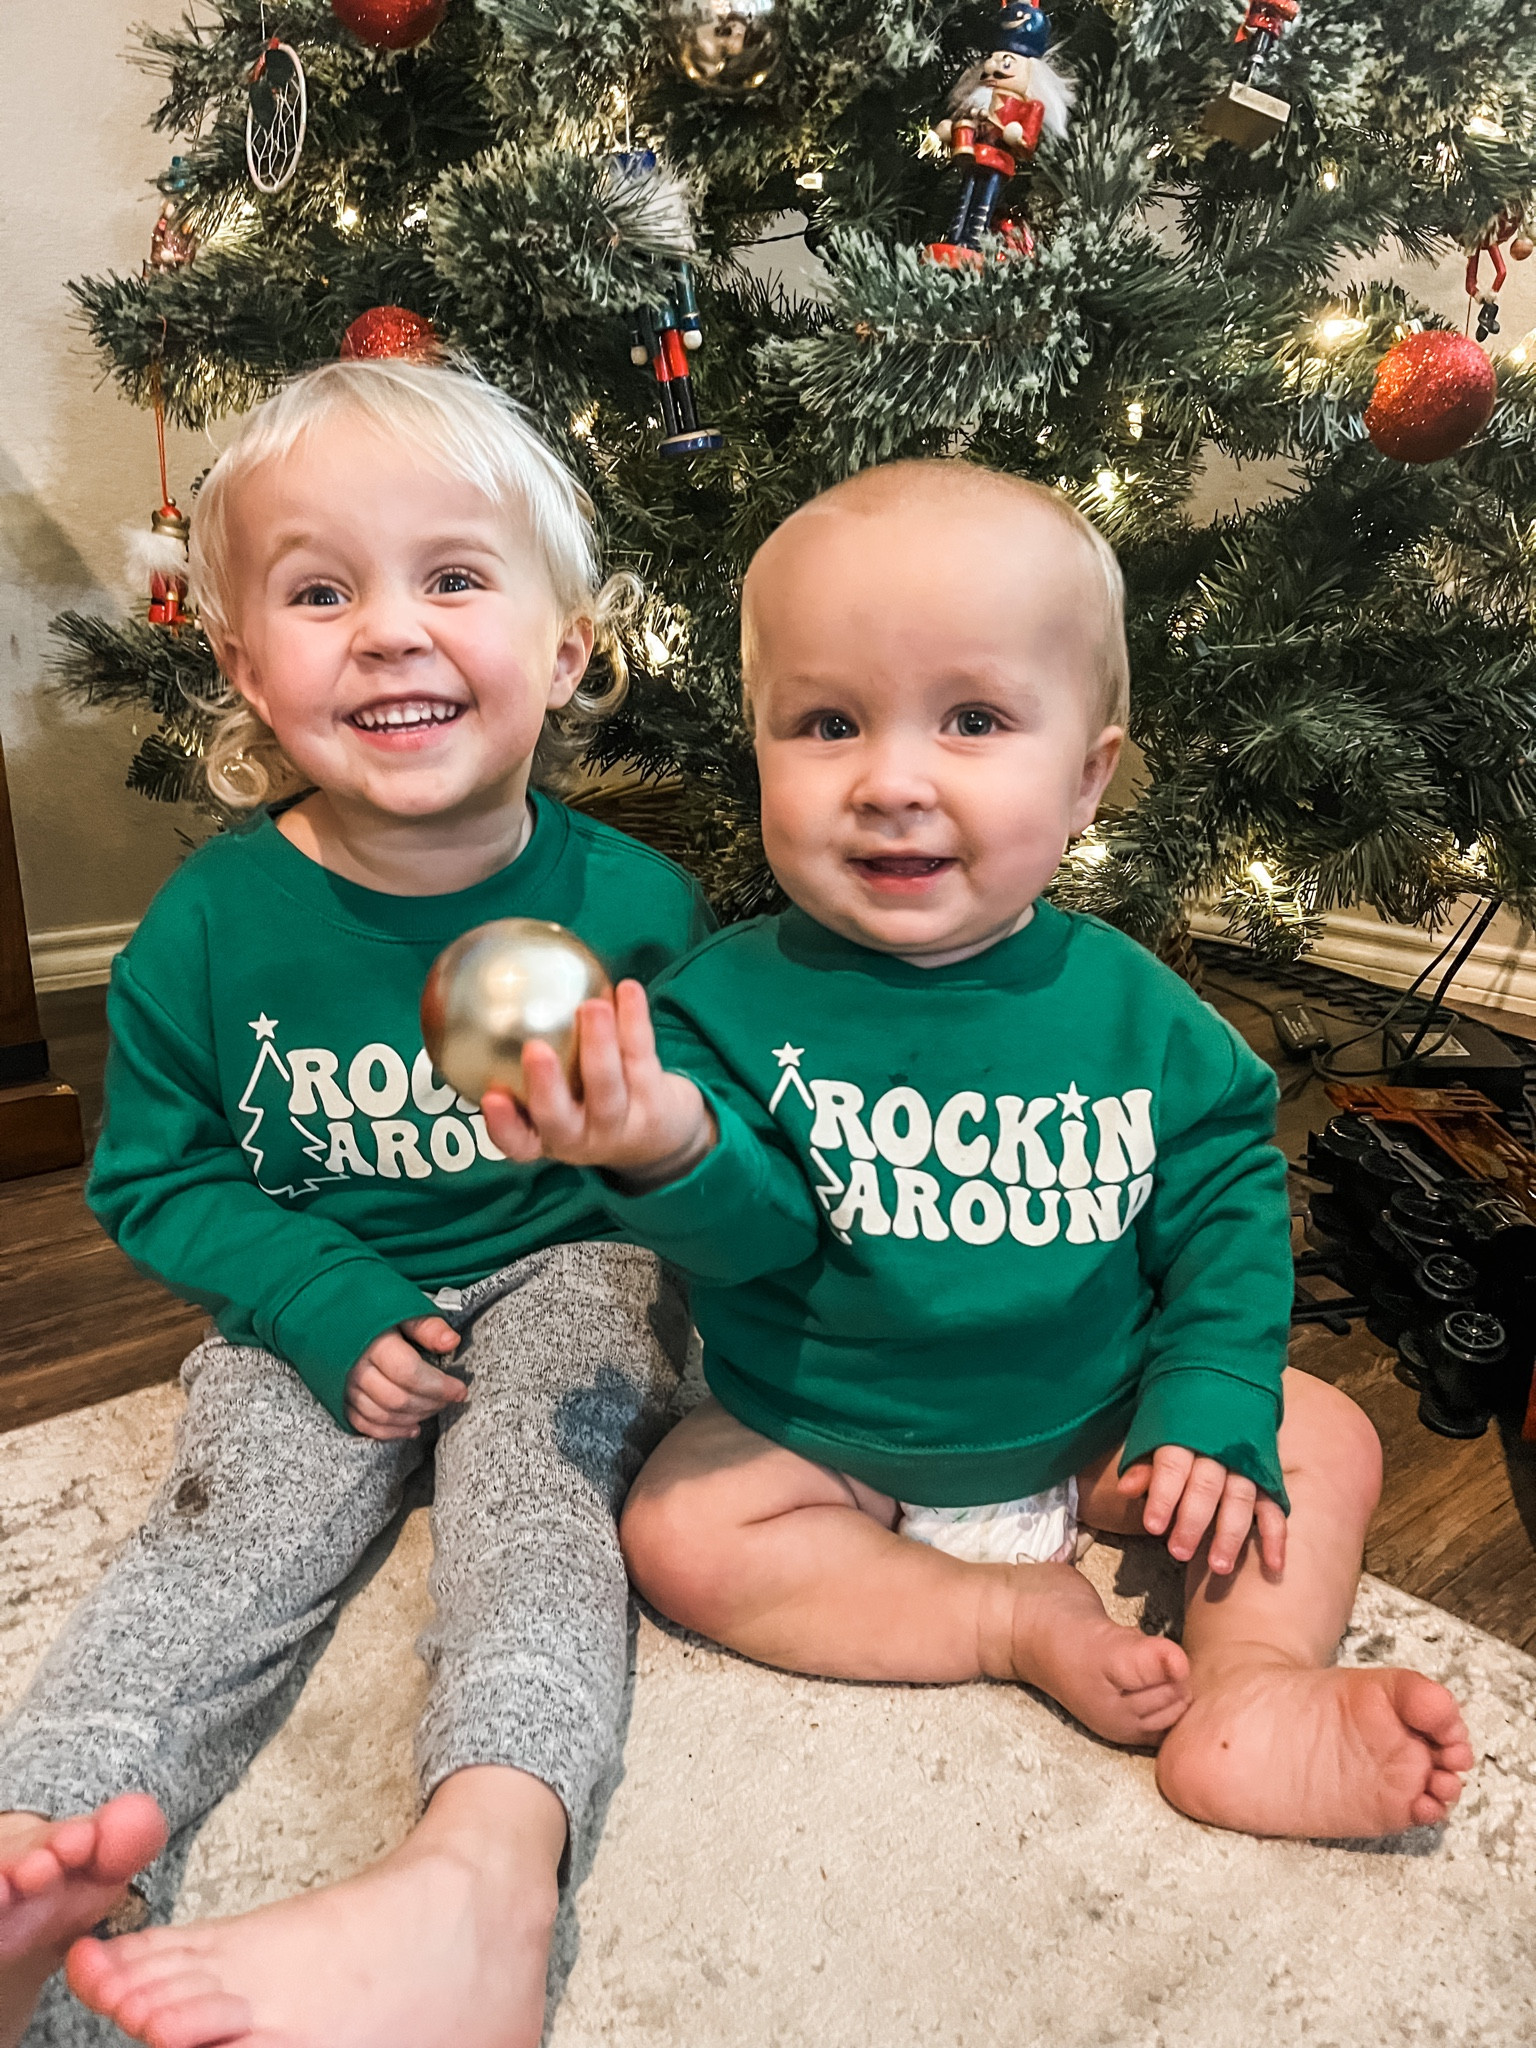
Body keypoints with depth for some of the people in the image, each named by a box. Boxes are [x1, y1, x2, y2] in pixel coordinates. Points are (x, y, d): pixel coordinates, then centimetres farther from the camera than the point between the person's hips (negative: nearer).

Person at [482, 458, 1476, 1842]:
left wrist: (1211, 1409, -11)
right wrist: (672, 1149, -50)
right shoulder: (737, 999, -19)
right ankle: (1020, 1620, -14)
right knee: (680, 1532, -22)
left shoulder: (1134, 1011, -12)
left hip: (1096, 1425, 2)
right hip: (822, 1442, -1)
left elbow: (1228, 1207, -3)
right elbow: (752, 1221, -28)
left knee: (1325, 1438, -4)